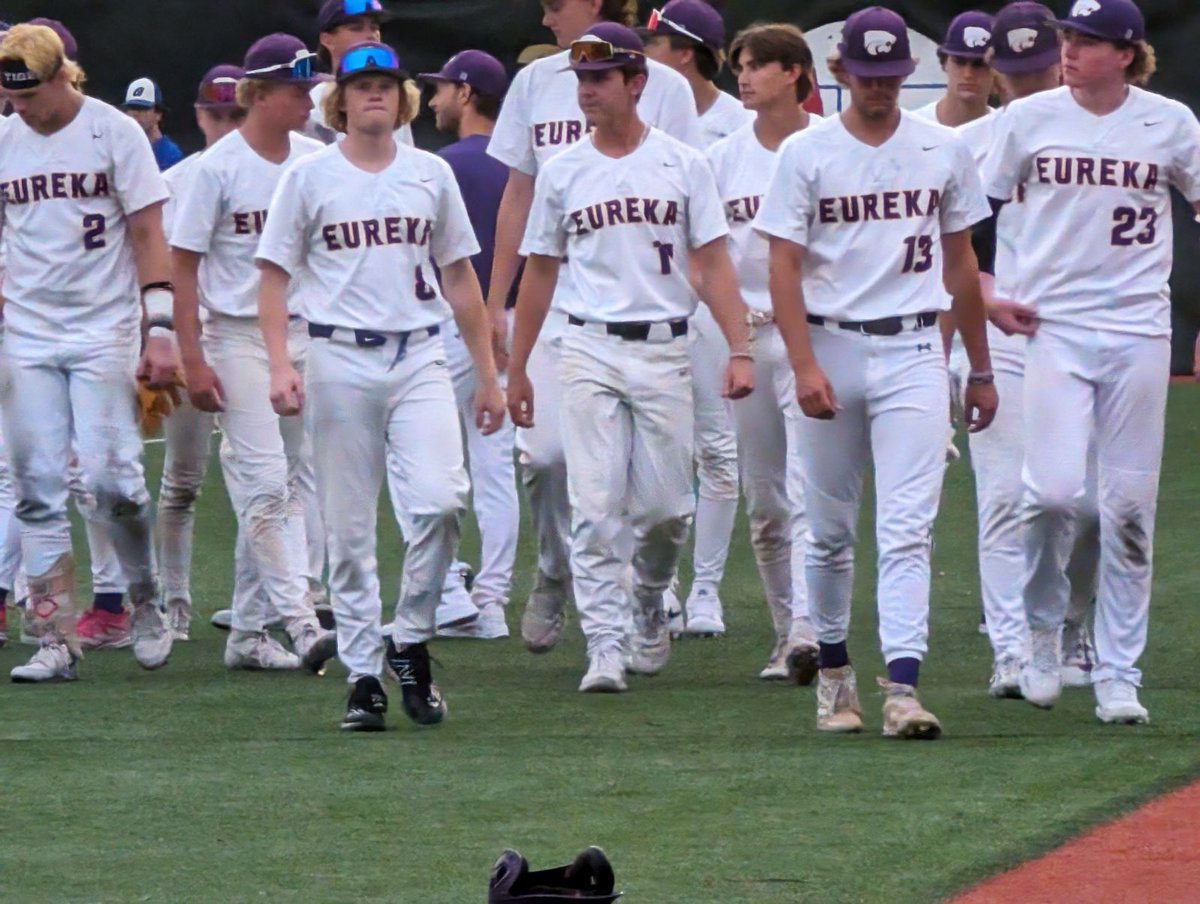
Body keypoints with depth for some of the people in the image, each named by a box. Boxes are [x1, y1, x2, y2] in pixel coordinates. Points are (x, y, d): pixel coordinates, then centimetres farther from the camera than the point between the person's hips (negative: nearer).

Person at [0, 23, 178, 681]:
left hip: (103, 333, -3)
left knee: (110, 478, -12)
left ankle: (146, 603, 12)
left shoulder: (114, 133, -2)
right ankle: (56, 642, 0)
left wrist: (159, 330, -11)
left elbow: (148, 236, -3)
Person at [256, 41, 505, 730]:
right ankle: (364, 675, 7)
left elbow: (460, 278, 16)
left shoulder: (431, 174, 12)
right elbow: (275, 277, 3)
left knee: (440, 499, -17)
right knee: (349, 525, 0)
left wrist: (489, 375, 13)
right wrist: (281, 365, -10)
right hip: (341, 358, -1)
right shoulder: (309, 177, 5)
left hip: (421, 356, 1)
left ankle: (410, 644, 1)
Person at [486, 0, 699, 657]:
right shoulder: (536, 83, 12)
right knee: (547, 449, -11)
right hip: (552, 301, 2)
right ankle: (555, 576, 13)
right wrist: (496, 302, 14)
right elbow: (518, 198, 17)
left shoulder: (665, 88, 2)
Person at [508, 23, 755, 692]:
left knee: (666, 507, 2)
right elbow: (540, 272, 14)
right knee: (596, 508, -8)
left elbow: (713, 262, 1)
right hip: (590, 351, 0)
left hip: (665, 351, 0)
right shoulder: (564, 172, 7)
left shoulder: (683, 165, 3)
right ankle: (604, 647, -7)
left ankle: (650, 605, 31)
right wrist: (517, 368, 13)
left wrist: (740, 349, -9)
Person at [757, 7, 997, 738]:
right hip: (831, 346, 0)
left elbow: (960, 264, 15)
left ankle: (904, 686, -19)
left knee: (907, 526, -11)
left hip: (913, 354, 0)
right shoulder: (806, 154, 1)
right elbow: (784, 266, -4)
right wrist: (805, 366, -15)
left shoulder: (943, 151, 7)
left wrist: (981, 369, 16)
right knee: (830, 530, 8)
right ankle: (834, 672, 24)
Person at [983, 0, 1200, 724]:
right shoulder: (1029, 119, 2)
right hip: (1054, 330, -1)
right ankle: (1044, 630, 10)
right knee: (1054, 491, -15)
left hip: (1140, 332, 1)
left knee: (1131, 503, 1)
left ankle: (1119, 676, 9)